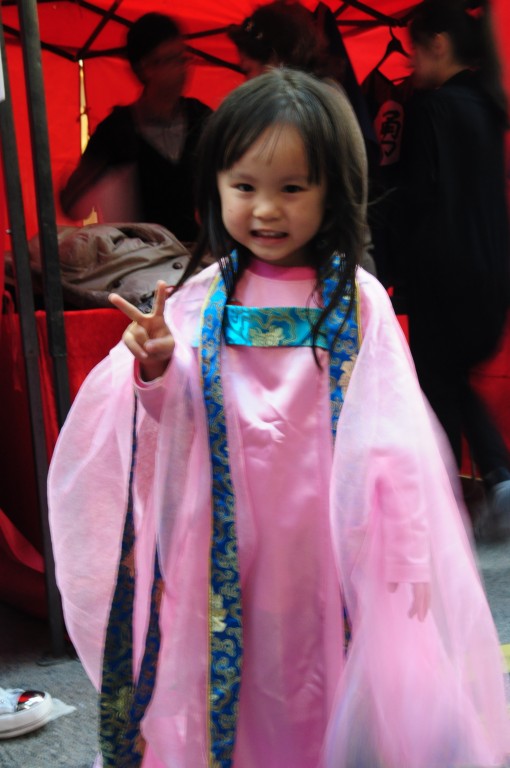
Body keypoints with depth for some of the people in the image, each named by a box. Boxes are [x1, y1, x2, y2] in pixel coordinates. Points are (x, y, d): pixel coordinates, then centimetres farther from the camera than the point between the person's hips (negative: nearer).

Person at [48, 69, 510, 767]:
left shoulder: (357, 301, -8)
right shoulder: (201, 299, -1)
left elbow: (390, 436, -7)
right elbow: (172, 421, 3)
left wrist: (401, 555, -9)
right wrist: (154, 371, -18)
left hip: (324, 526, -2)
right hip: (229, 534, 2)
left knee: (323, 679, 10)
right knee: (236, 674, 13)